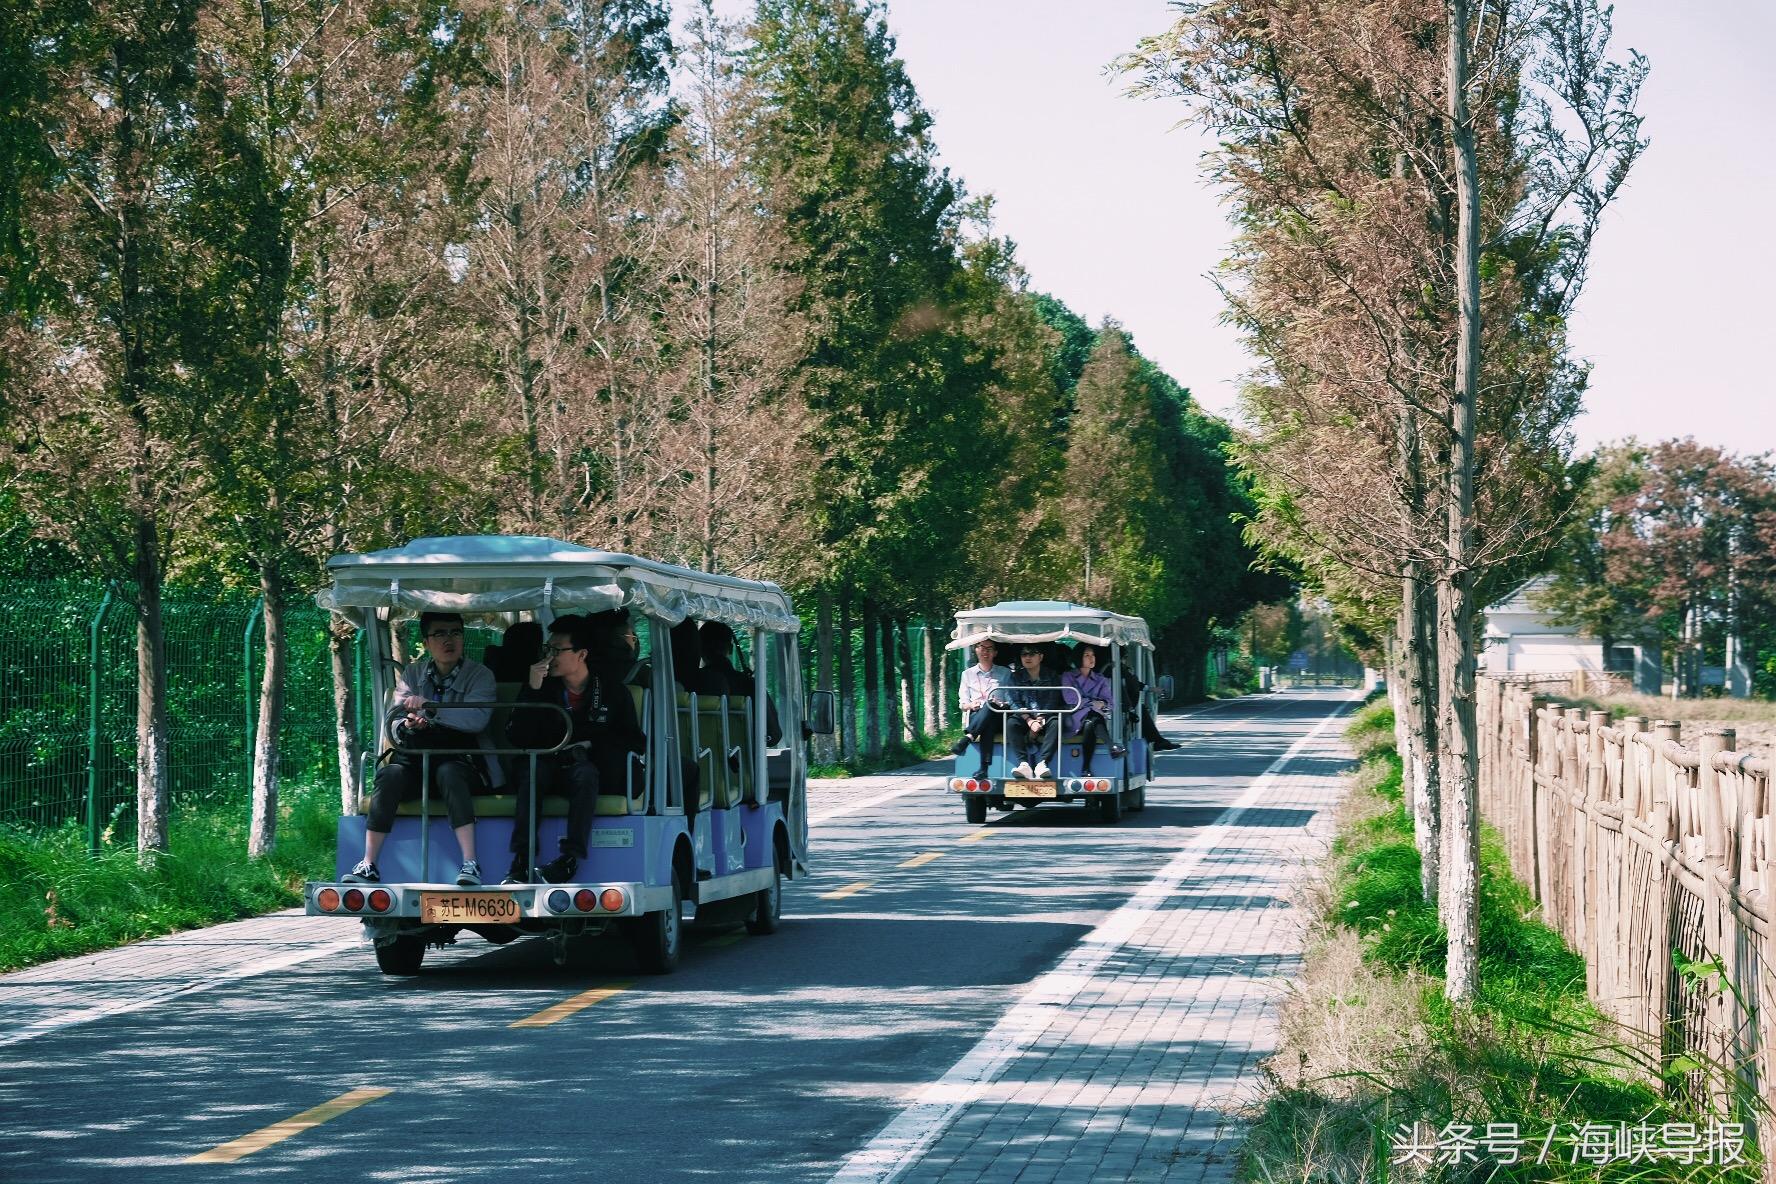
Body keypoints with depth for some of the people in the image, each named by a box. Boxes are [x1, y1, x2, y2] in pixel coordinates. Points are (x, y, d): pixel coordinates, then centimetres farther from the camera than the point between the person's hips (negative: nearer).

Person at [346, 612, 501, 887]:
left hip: (461, 763, -3)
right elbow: (394, 720, 4)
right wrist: (406, 725, -20)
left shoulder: (480, 675, 2)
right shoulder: (412, 674, 13)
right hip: (418, 760, 3)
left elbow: (477, 719, -17)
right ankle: (368, 866, -28)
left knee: (448, 772, -36)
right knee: (390, 774, -28)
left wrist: (429, 707, -25)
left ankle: (470, 865, -39)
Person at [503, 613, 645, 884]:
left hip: (593, 768, -1)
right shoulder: (542, 686, 3)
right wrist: (532, 691, -14)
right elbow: (518, 739, -6)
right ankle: (521, 859, -39)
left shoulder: (612, 689, 2)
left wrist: (592, 744, -10)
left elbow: (635, 742, 3)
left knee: (584, 772, -35)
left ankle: (570, 859, -43)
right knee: (531, 770, -32)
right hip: (548, 765, 2)